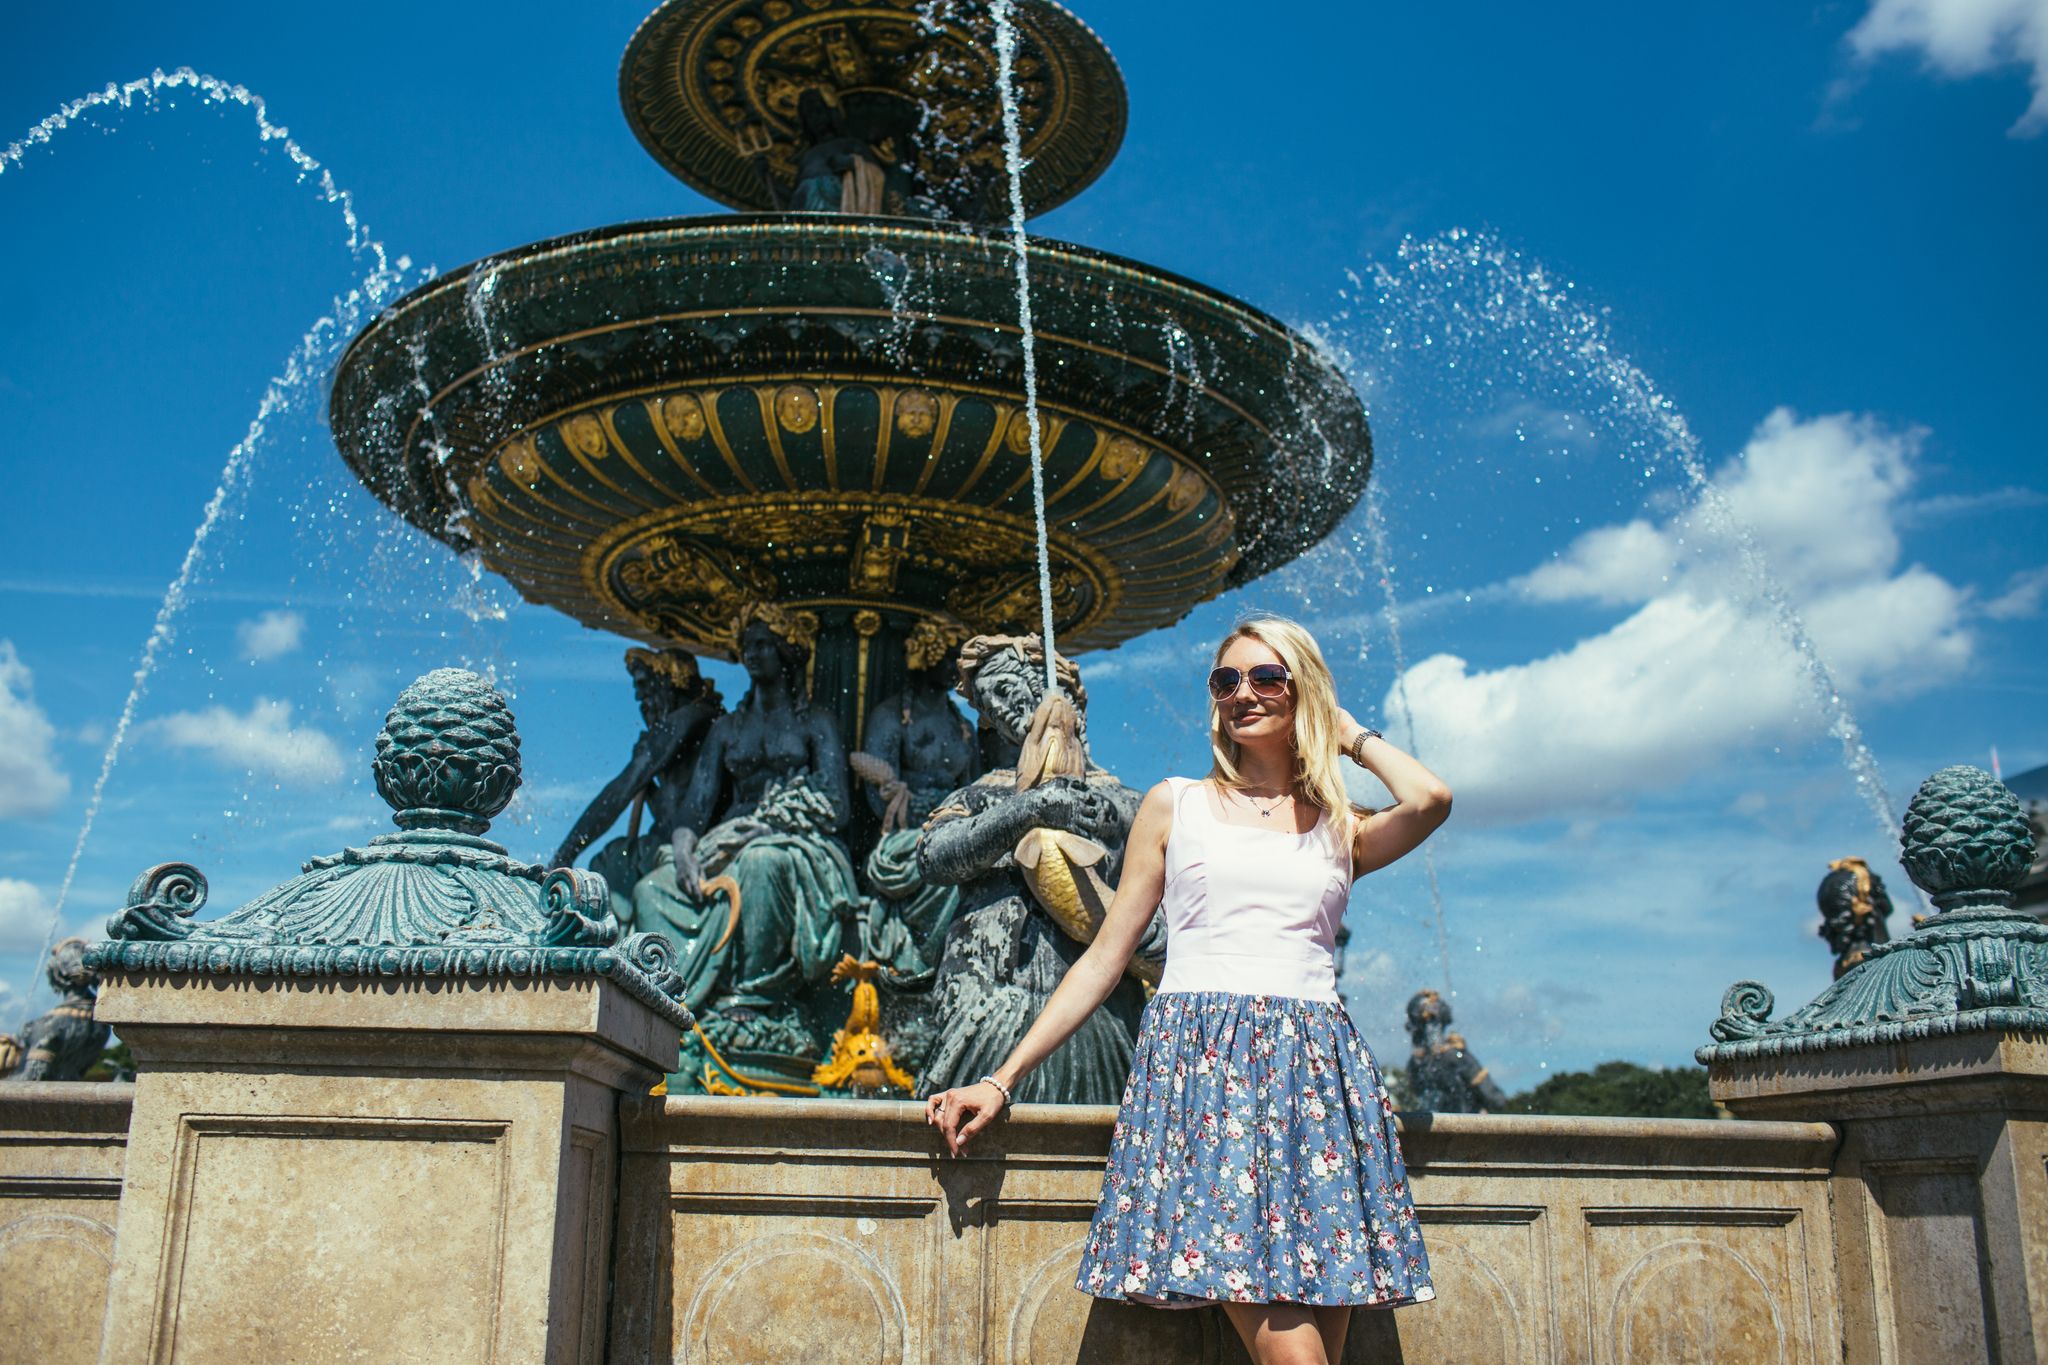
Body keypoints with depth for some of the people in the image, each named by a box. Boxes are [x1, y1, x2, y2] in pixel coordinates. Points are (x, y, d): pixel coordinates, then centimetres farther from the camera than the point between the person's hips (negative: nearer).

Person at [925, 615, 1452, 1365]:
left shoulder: (1340, 829, 17)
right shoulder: (1175, 804, 15)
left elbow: (1429, 799, -7)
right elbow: (1105, 957, 13)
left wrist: (1352, 733, 14)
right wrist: (1001, 1080, 6)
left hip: (1315, 1074, 2)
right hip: (1200, 1061, -2)